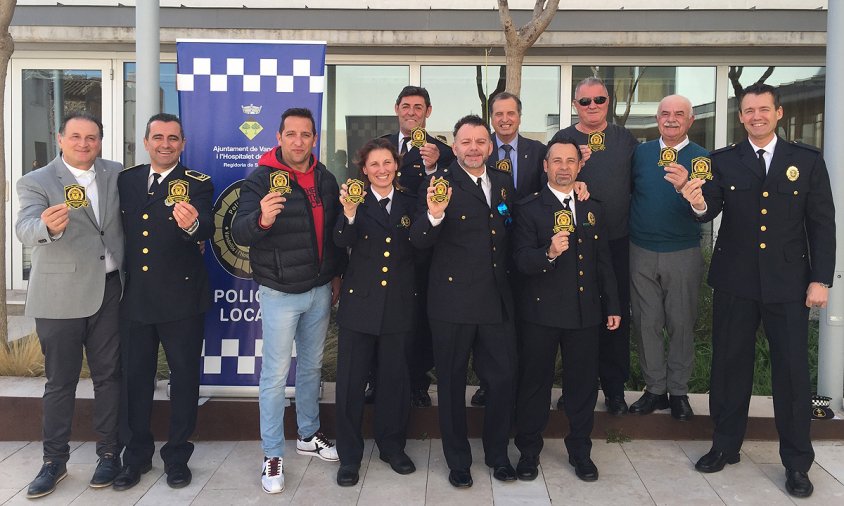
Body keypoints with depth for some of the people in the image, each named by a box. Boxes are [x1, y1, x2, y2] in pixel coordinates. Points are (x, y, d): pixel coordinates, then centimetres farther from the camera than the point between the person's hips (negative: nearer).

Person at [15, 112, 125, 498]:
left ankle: (109, 454, 23)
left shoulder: (116, 174, 6)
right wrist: (48, 226, -44)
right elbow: (26, 229, -21)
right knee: (60, 381, 7)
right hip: (60, 296, -2)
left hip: (110, 291, 3)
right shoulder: (36, 182, -5)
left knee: (109, 376, 10)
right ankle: (54, 461, 22)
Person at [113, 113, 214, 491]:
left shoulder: (197, 184, -5)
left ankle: (178, 454, 23)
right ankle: (138, 453, 29)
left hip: (181, 297, -3)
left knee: (184, 375, 7)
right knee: (135, 376, 13)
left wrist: (192, 224, -45)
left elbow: (207, 229, -22)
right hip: (134, 297, 4)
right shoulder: (125, 180, 8)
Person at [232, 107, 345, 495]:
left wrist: (337, 274, 15)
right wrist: (261, 219, -44)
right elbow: (239, 233, -23)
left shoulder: (325, 179, 4)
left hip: (319, 290, 6)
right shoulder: (261, 179, -13)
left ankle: (308, 436, 36)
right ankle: (273, 455, 14)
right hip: (280, 293, -5)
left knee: (311, 366, 18)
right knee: (275, 375, 2)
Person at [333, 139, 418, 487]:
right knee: (351, 380, 2)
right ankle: (349, 455, 17)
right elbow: (343, 241, -16)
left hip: (399, 304, 2)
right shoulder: (356, 200, 0)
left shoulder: (409, 203, 8)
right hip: (360, 301, -2)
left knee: (395, 379, 12)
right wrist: (349, 213, -35)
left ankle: (392, 445, 30)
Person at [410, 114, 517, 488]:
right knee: (452, 384, 10)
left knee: (504, 379, 10)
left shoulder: (504, 182, 9)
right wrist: (433, 215, -33)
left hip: (497, 301, 4)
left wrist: (508, 276, 7)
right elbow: (419, 242, -15)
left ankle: (497, 454, 32)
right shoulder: (441, 183, -7)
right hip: (452, 300, -4)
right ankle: (458, 460, 28)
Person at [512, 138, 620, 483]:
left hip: (586, 312, 4)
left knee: (583, 383, 11)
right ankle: (529, 451, 22)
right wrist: (548, 253, -32)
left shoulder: (592, 209, 13)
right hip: (541, 312, -4)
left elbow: (603, 262, 15)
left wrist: (612, 306, 13)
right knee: (535, 382, 6)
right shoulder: (528, 209, -3)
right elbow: (521, 261, -13)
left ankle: (580, 451, 28)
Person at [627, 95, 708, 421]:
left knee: (681, 324, 6)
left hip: (683, 255, -2)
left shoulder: (700, 158, -5)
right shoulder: (640, 152, 5)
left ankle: (678, 391, 21)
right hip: (641, 253, 2)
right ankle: (655, 389, 21)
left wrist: (684, 186, -37)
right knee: (647, 323, 7)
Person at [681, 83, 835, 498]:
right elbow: (711, 209, -8)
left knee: (792, 369, 4)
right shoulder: (722, 161, 4)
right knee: (729, 364, 11)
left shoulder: (808, 160, 3)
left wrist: (821, 279, -4)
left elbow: (822, 224, 2)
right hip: (734, 281, 1)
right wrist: (698, 204, -31)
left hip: (788, 282, -1)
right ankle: (726, 446, 27)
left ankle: (797, 462, 20)